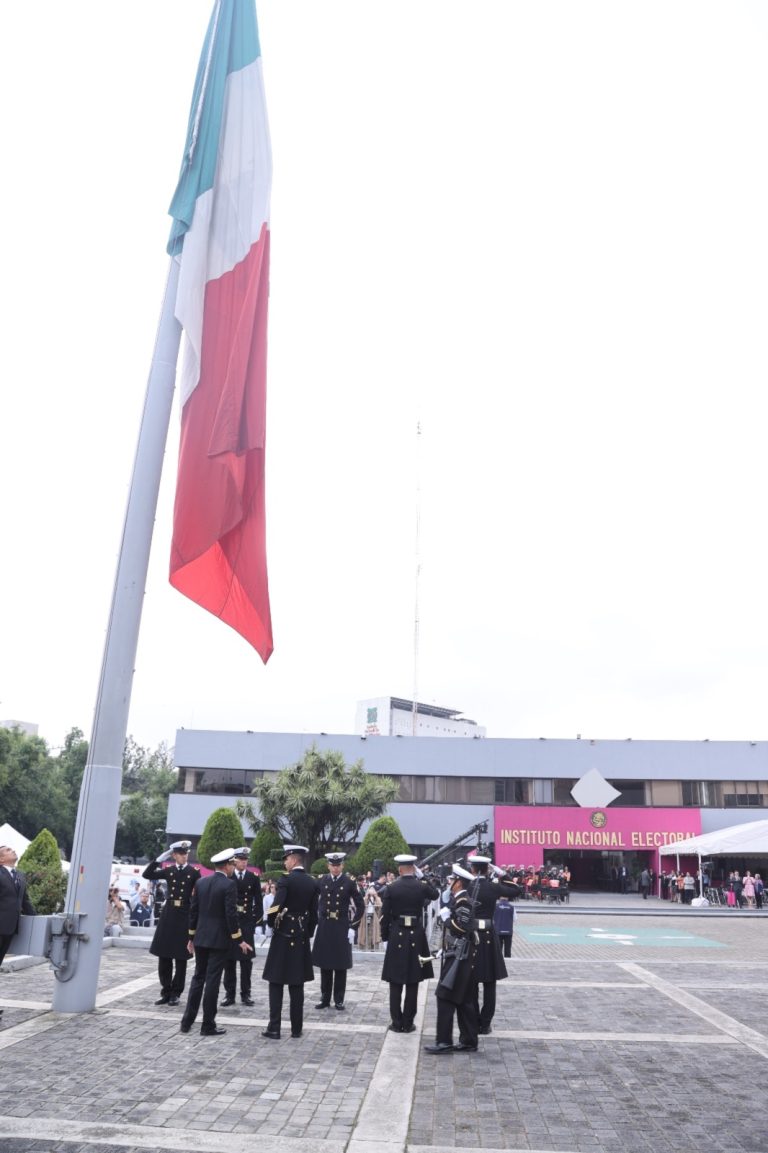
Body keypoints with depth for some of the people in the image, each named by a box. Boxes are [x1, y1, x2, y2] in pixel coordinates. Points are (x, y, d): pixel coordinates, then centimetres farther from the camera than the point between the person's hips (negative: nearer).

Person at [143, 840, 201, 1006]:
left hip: (185, 916, -3)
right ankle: (166, 991, 19)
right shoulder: (168, 870, 6)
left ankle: (176, 993, 14)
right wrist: (160, 858, -8)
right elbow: (147, 875, 1)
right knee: (164, 956, 7)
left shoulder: (194, 872, -3)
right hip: (168, 914, 3)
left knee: (181, 957, 3)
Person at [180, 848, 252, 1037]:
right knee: (213, 980, 1)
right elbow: (231, 915, -16)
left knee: (198, 977, 15)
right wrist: (239, 940, -8)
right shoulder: (229, 885, -13)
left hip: (201, 938, 6)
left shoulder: (200, 882, 5)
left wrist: (192, 937, 17)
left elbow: (193, 910, 8)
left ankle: (187, 1021, 17)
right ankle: (208, 1025, 7)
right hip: (219, 939, -6)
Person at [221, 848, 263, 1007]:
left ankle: (245, 993, 12)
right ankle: (229, 994, 12)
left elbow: (258, 900, 6)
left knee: (246, 959, 3)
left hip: (247, 922, 1)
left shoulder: (253, 878, 6)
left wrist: (257, 918, -3)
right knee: (229, 959, 4)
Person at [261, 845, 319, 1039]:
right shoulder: (312, 883, 4)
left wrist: (272, 924, -2)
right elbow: (314, 914, 7)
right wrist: (308, 934, 15)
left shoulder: (286, 880, -13)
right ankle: (297, 1028, 14)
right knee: (297, 985, 11)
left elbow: (275, 908, -21)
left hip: (284, 935, -5)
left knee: (276, 983, 4)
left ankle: (274, 1029, 4)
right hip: (302, 936, 5)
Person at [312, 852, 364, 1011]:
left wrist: (353, 925, -3)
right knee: (325, 965, 7)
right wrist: (316, 920, 2)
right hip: (324, 926, 2)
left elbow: (359, 906, 1)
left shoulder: (349, 883, -2)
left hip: (341, 927, -1)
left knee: (341, 965, 4)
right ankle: (325, 998, 18)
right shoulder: (321, 882, 2)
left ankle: (339, 999, 15)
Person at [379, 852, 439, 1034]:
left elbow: (385, 915, -5)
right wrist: (423, 877, 12)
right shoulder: (422, 886, -6)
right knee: (412, 984, 9)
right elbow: (435, 895, 17)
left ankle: (397, 1022, 11)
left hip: (396, 936, -1)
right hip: (416, 936, 1)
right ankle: (408, 1023, 11)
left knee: (396, 984, 8)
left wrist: (385, 935, 6)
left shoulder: (391, 888, -8)